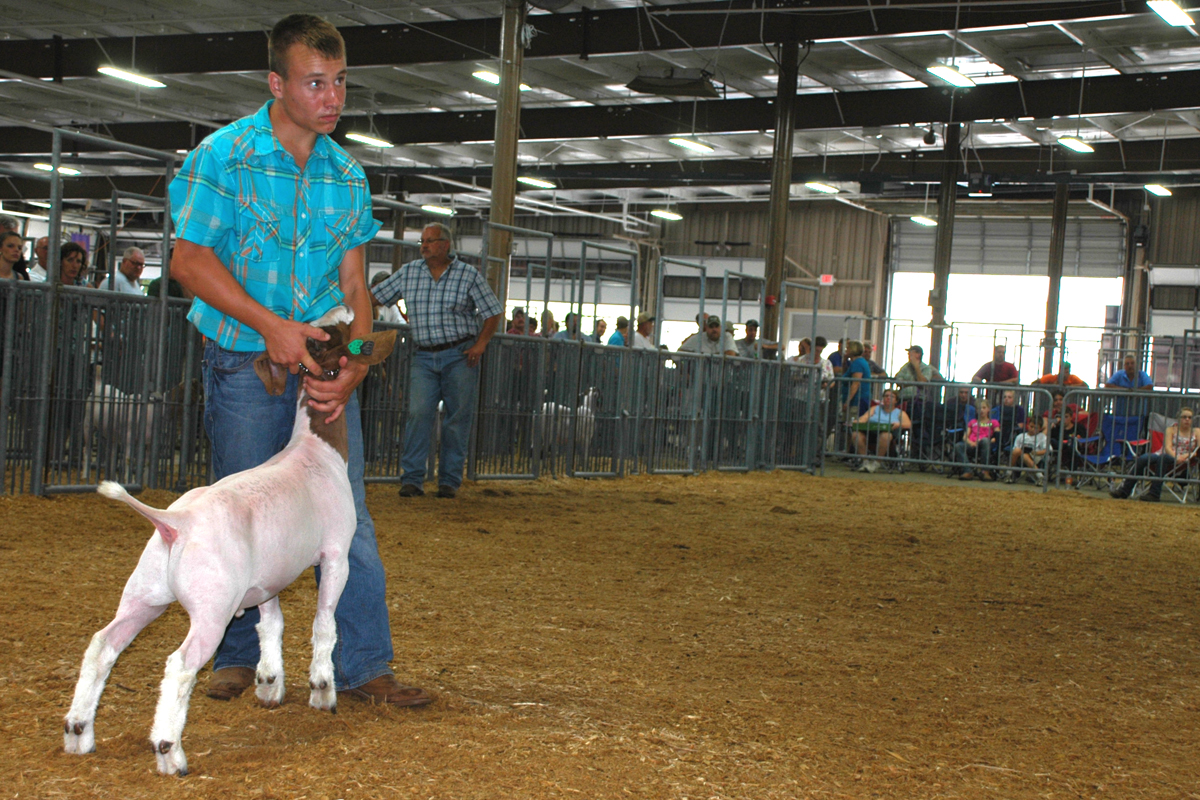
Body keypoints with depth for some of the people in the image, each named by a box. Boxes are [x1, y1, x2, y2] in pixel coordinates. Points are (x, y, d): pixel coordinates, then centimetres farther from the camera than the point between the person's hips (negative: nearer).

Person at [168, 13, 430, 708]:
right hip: (244, 366, -3)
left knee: (348, 516, 1)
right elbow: (191, 261, -9)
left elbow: (354, 284, 7)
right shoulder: (224, 155, -5)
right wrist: (270, 325, -18)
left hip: (324, 368, 3)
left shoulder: (348, 175, 7)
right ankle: (239, 656, 22)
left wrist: (355, 366, -9)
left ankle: (365, 665, 7)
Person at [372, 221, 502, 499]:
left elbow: (493, 312, 4)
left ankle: (449, 481, 8)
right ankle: (412, 479, -8)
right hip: (424, 356, 2)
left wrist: (481, 343, -6)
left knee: (458, 417, 0)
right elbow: (375, 296, 15)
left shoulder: (468, 275, 1)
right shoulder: (408, 272, 8)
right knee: (419, 412, -12)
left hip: (460, 355, -2)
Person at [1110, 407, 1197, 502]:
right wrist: (1175, 456, -21)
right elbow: (1167, 447, -2)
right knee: (1142, 459, -27)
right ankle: (1124, 491, -28)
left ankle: (1154, 494, -40)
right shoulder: (1171, 429, 14)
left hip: (1180, 462, -2)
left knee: (1162, 458, -37)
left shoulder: (1195, 432, 13)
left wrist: (1186, 455, -18)